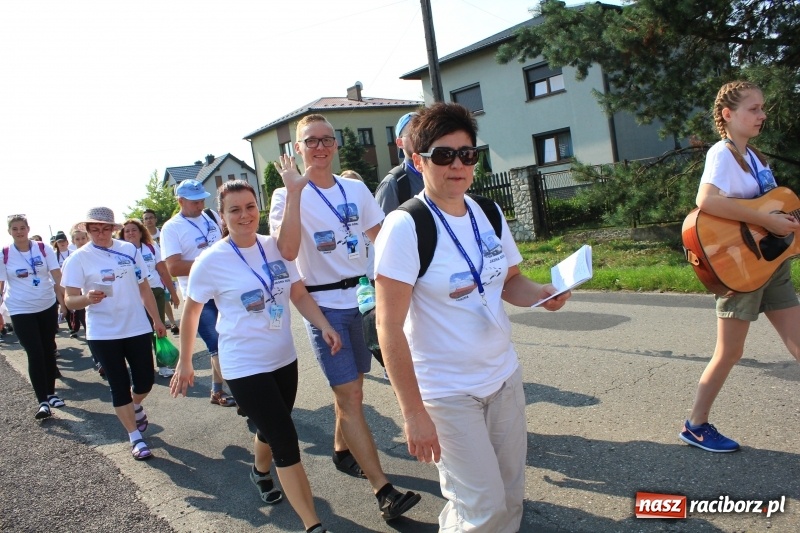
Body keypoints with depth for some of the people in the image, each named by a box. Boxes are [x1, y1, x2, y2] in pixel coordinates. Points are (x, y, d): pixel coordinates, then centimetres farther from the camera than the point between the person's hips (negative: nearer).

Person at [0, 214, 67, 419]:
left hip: (48, 306, 2)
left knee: (49, 350, 10)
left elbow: (57, 276, -5)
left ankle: (51, 393, 24)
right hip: (21, 311, -2)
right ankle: (42, 401, 0)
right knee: (34, 354, -6)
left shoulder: (43, 249, -3)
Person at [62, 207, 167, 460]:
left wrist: (157, 319, 11)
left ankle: (136, 407, 43)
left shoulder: (129, 250, 3)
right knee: (119, 387, 4)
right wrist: (87, 298, -30)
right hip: (103, 334, -2)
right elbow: (70, 300, -9)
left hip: (137, 328, 3)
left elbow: (144, 288, 10)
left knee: (145, 381, 9)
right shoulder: (79, 259, -5)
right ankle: (136, 438, 18)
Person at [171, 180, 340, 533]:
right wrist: (184, 363, 5)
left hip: (284, 358, 5)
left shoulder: (275, 247, -2)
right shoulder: (211, 261, -13)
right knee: (286, 442, -6)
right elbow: (190, 312, -1)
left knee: (273, 429, 23)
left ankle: (261, 471, 56)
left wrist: (325, 327, -14)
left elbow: (300, 294, 1)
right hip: (245, 367, -5)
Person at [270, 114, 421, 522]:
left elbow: (381, 237, 13)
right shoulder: (288, 196, -8)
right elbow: (288, 251, -25)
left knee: (351, 387, 17)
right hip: (324, 305, -5)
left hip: (361, 298, 5)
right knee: (351, 397, -6)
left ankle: (342, 450, 40)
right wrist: (294, 191, -26)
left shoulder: (356, 189, 6)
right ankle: (383, 491, -2)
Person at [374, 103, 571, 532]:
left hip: (504, 376, 6)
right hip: (448, 394, -6)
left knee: (511, 496, 16)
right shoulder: (405, 226, -19)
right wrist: (413, 413, -19)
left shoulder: (489, 215, 1)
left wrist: (541, 294, -8)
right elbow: (389, 327, -20)